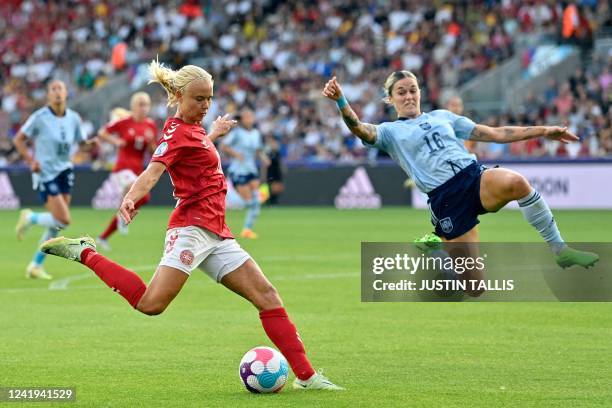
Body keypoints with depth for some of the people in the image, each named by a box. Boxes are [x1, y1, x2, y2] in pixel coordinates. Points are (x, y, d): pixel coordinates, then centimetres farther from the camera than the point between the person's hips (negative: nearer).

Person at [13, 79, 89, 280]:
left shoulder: (74, 118, 2)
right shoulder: (40, 117, -11)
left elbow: (82, 143, 13)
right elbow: (18, 139, -2)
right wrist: (30, 161, -13)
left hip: (64, 172, 5)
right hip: (45, 174, -5)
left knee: (56, 225, 4)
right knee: (63, 220, -16)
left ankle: (36, 265, 17)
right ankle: (29, 218, 11)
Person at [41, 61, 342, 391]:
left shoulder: (192, 129, 18)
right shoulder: (176, 132, -9)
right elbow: (153, 171, -27)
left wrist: (214, 132, 58)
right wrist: (130, 198, -45)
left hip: (216, 235, 9)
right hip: (192, 229, -9)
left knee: (266, 295, 3)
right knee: (151, 304, -23)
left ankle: (305, 376, 4)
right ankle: (85, 253, -5)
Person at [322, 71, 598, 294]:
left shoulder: (442, 117, 24)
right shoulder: (390, 132, 14)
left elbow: (496, 134, 24)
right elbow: (360, 130, -9)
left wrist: (543, 131, 18)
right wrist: (340, 101, -28)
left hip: (476, 176, 2)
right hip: (445, 199, -2)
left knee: (515, 182, -36)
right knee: (474, 287, -8)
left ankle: (559, 250, -23)